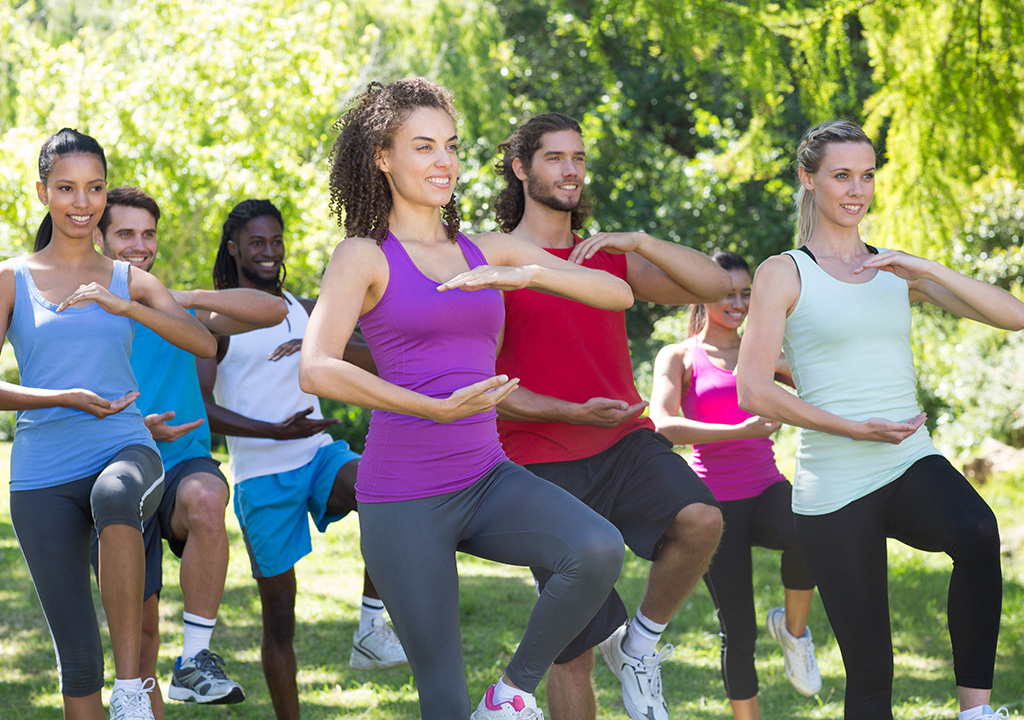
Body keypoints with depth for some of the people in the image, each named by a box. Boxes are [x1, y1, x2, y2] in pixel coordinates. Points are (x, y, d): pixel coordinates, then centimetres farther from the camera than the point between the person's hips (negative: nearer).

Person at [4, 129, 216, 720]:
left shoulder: (129, 281, 14)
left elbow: (205, 344, -1)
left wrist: (123, 307, -13)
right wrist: (65, 399, -13)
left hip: (125, 452, 0)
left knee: (114, 497, -39)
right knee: (78, 654, -4)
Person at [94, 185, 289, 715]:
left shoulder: (178, 312, 9)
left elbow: (274, 311, -3)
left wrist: (188, 298, -17)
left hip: (184, 466, -1)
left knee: (204, 498, -37)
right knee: (141, 632, 1)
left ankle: (196, 660, -30)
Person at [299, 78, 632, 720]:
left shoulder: (487, 251, 11)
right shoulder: (365, 256, -2)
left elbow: (617, 294, 4)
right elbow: (317, 370, -20)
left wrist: (527, 274, -14)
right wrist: (437, 408, -27)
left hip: (487, 479, 4)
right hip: (404, 496, -4)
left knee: (600, 550, -25)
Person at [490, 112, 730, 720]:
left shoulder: (609, 259, 14)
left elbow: (715, 286, 4)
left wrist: (636, 242, -11)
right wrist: (575, 413, -18)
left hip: (626, 443, 3)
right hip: (547, 464, -3)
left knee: (701, 520, -29)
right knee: (575, 651, -3)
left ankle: (641, 643, -4)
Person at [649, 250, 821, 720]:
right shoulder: (679, 356, 3)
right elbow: (665, 425, -15)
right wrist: (738, 431, -27)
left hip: (767, 489, 2)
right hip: (716, 499, -2)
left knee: (806, 536, -33)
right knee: (738, 632, -3)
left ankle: (793, 629, -6)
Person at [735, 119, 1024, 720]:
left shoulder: (898, 270, 13)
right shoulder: (784, 274, 2)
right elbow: (754, 390, -7)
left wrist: (929, 270, -10)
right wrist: (853, 428, -14)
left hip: (914, 467, 2)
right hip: (835, 488, -2)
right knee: (870, 670, -2)